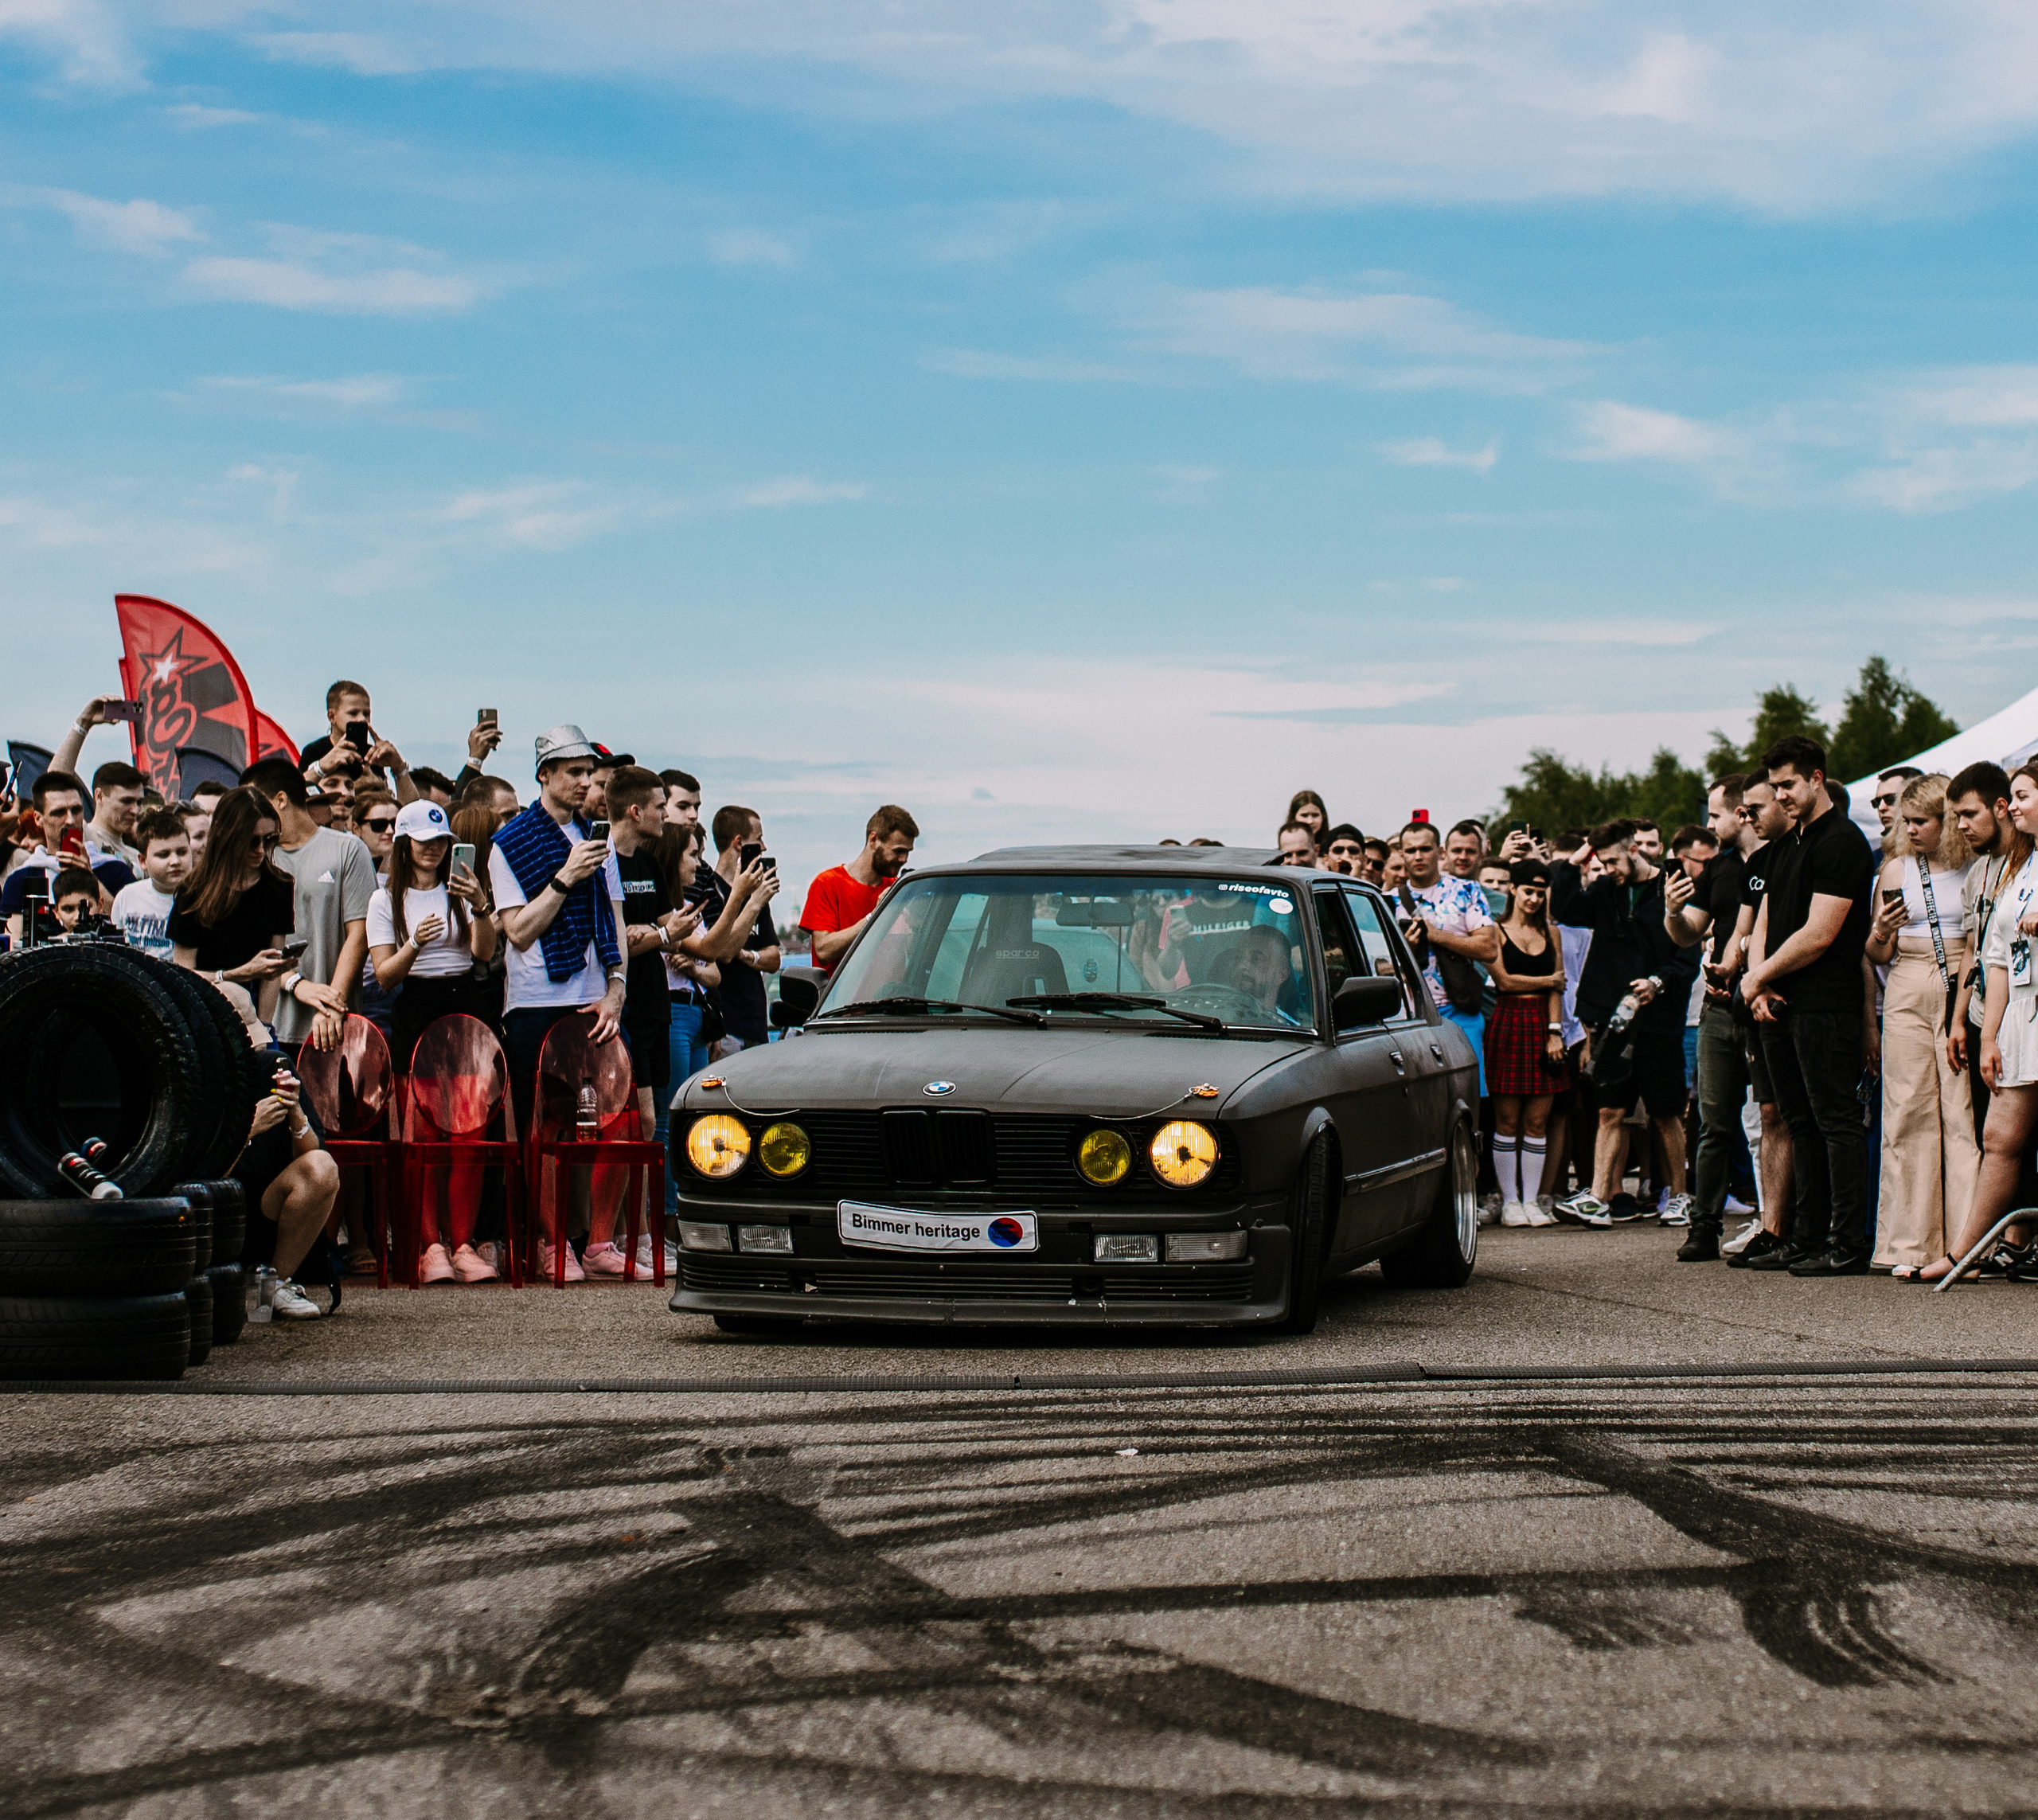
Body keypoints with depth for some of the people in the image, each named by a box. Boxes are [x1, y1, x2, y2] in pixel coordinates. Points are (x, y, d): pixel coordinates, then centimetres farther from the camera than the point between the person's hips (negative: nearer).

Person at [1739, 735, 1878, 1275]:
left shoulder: (1841, 842, -11)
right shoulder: (1789, 842, 18)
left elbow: (1818, 935, -16)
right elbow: (1765, 921, 18)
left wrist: (1759, 977, -6)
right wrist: (1758, 982, 1)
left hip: (1826, 1005, -9)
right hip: (1782, 1007, 9)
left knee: (1836, 1124, -8)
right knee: (1802, 1125, 12)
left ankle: (1847, 1245, -8)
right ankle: (1806, 1240, 17)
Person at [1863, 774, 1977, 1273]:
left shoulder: (1977, 869, 6)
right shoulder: (1896, 869, 11)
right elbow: (1878, 954, 14)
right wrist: (1880, 930, -7)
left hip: (1963, 989, -2)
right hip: (1908, 993, 2)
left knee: (1963, 1113, -7)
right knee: (1908, 1114, -2)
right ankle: (1909, 1244, 1)